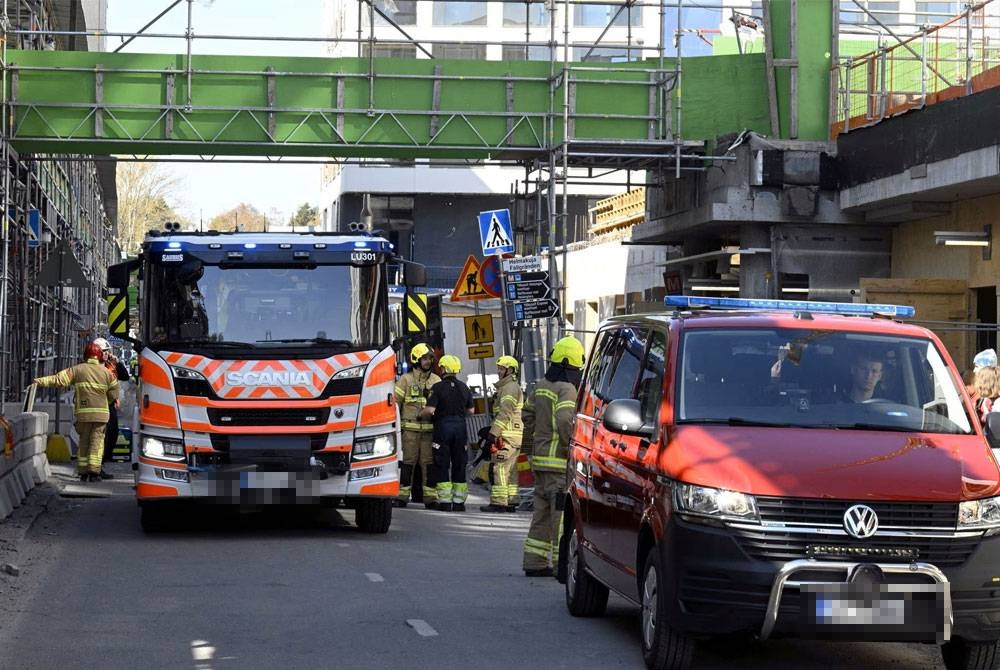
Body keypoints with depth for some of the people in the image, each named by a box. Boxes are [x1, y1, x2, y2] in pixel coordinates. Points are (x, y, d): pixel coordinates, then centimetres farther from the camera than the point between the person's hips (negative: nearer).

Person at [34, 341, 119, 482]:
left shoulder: (77, 369, 1)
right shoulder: (106, 372, 3)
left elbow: (59, 379, -7)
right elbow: (113, 393, 8)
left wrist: (40, 381, -5)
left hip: (82, 412, 1)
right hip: (101, 413, -1)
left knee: (83, 441, 11)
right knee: (97, 441, 0)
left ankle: (83, 472, 10)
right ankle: (94, 472, -11)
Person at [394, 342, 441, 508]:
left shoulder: (436, 381, 13)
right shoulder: (406, 379, 4)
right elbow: (395, 403, 3)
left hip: (429, 429, 3)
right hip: (410, 428, -2)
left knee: (428, 462, 2)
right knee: (408, 462, -3)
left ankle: (430, 497, 4)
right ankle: (402, 496, 0)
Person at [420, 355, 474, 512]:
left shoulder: (438, 387, -9)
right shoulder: (464, 388, 7)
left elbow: (430, 410, -17)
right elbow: (470, 410, 14)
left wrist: (421, 414, 3)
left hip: (443, 428, -4)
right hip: (460, 428, 4)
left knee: (442, 466, 0)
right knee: (459, 466, 9)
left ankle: (445, 502, -4)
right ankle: (459, 501, 9)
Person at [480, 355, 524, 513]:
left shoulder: (509, 388, -11)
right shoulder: (514, 387, 23)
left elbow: (505, 413, -19)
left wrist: (494, 432, -20)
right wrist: (493, 429, 23)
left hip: (506, 435, -11)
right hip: (515, 435, 11)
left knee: (500, 469, -12)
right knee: (511, 470, 11)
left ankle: (498, 502, -14)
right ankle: (511, 501, 13)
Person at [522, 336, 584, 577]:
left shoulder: (541, 386, 14)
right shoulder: (566, 389, -13)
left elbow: (527, 415, 23)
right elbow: (565, 421, -25)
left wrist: (530, 448, 30)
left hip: (540, 459, 9)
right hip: (559, 462, -9)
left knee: (543, 512, 14)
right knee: (563, 515, -6)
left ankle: (535, 562, 16)